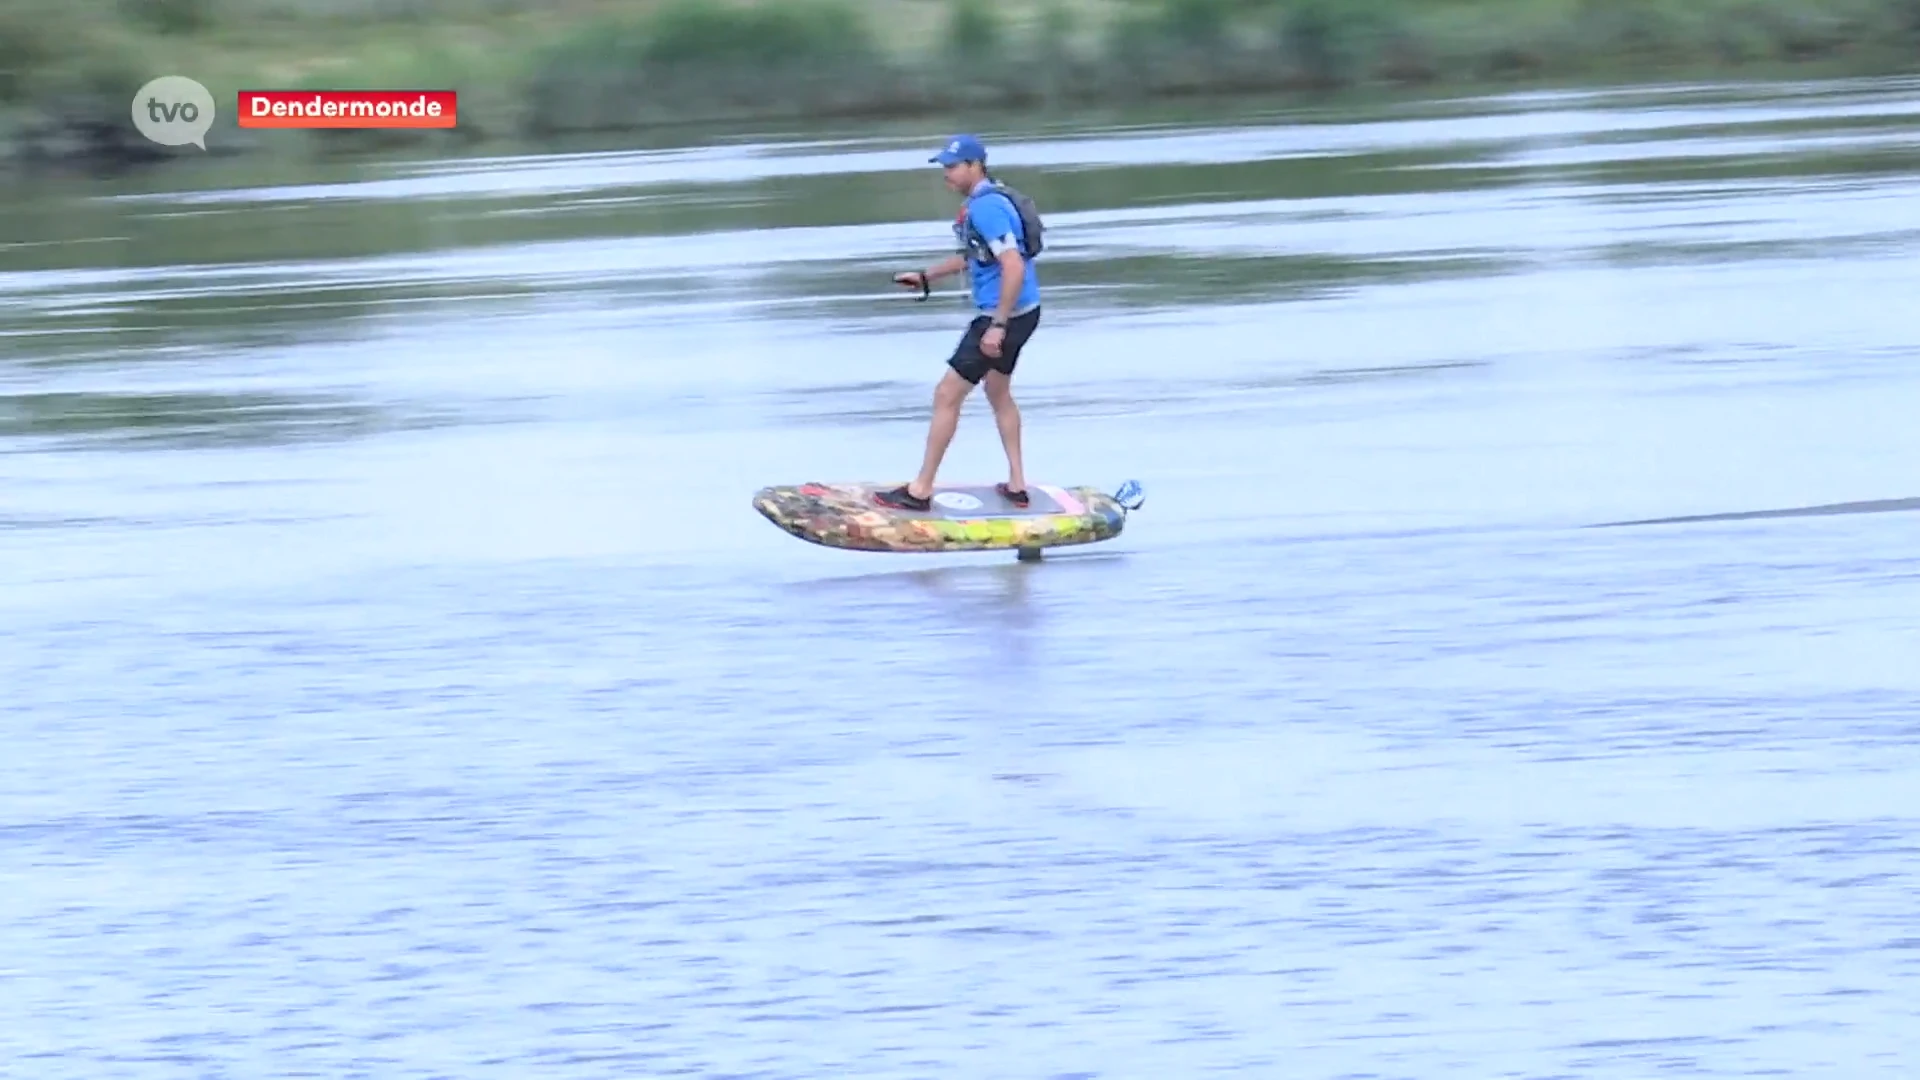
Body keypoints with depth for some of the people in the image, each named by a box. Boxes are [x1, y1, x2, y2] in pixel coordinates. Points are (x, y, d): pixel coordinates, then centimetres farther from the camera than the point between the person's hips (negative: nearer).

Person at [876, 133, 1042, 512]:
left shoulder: (986, 207, -22)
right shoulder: (982, 202, 11)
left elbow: (1014, 267, -29)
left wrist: (998, 326, -27)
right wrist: (926, 276, 21)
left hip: (1007, 315, -11)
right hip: (1022, 313, 11)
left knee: (947, 395, -3)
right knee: (998, 393, 26)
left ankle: (920, 490, 2)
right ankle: (1017, 485, 31)